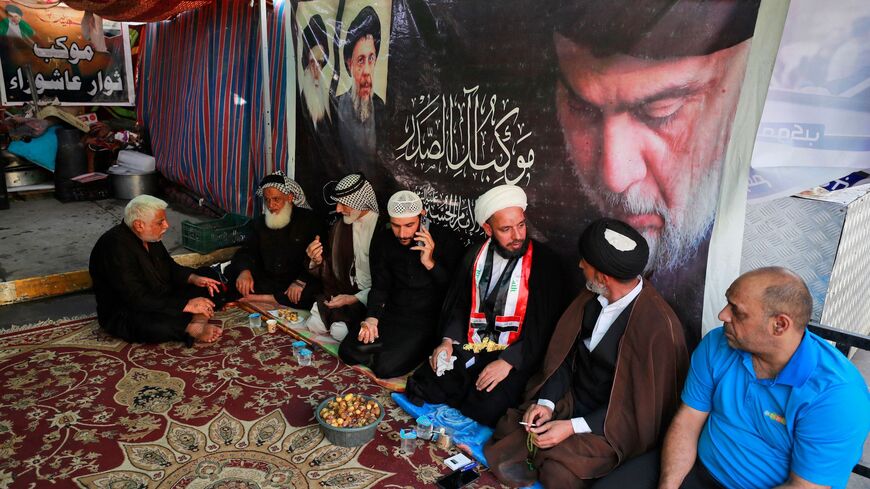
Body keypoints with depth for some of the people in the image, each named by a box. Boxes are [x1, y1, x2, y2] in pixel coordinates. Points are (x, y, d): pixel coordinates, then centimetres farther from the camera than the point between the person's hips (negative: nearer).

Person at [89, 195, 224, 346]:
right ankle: (193, 328, -14)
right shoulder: (116, 247, -25)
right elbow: (137, 300, -30)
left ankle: (198, 322, -26)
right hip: (124, 316, -9)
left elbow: (170, 267, 16)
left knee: (205, 289, -1)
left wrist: (193, 278, -4)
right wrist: (187, 305, -28)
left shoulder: (148, 237, 0)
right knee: (162, 326, -40)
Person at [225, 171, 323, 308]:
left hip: (295, 285, -4)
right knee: (232, 270, -13)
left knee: (312, 292, -36)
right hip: (267, 281, 4)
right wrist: (245, 270, -17)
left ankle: (262, 298, -23)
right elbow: (247, 251, 6)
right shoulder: (261, 222, 12)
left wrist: (301, 281, -26)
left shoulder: (308, 220, -3)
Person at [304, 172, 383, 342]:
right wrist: (318, 261, -11)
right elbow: (332, 274, 10)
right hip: (345, 292, 5)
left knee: (340, 331, -22)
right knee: (314, 324, -14)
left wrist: (355, 299, -18)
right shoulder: (339, 228, 6)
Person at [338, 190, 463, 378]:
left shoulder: (446, 241, -10)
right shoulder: (383, 242, 3)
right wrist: (372, 318, -10)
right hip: (392, 313, 5)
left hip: (428, 320, -5)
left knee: (386, 367, -21)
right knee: (349, 352, -10)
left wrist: (431, 263, -25)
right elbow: (379, 287, 7)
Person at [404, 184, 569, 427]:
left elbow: (544, 326, -12)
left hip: (515, 358, -4)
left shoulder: (544, 263, -10)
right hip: (469, 350, 5)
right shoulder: (475, 256, 5)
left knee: (484, 411, -27)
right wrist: (448, 340, -1)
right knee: (420, 390, -11)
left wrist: (508, 361, -19)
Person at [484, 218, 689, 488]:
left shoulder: (658, 326, -26)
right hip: (570, 400, 6)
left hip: (612, 426, -5)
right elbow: (564, 354, 3)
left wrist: (573, 427, -21)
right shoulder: (591, 297, -6)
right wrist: (546, 402, -11)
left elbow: (642, 404, -19)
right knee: (508, 429, -11)